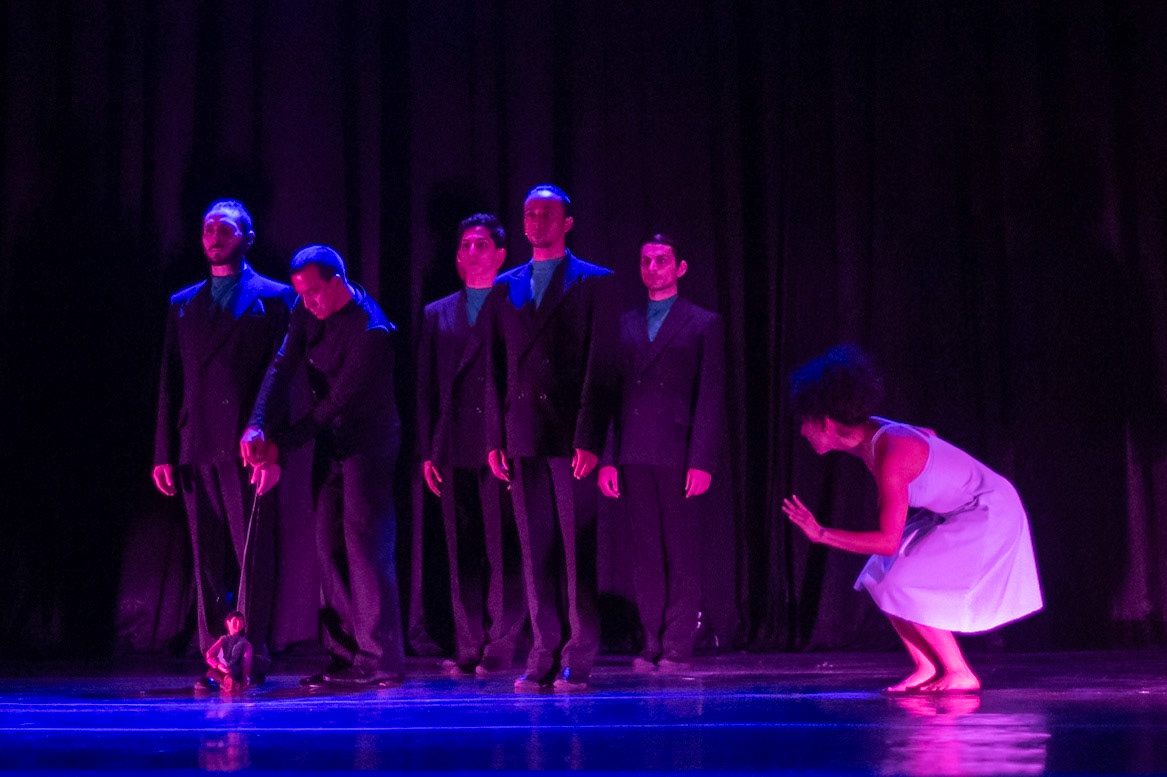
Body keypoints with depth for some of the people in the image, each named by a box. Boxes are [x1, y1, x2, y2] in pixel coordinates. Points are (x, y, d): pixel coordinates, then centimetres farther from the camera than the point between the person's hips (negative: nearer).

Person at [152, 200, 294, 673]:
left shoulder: (274, 297, 6)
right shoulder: (183, 305, 19)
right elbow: (169, 383, 16)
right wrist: (164, 452, 9)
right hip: (197, 447, 4)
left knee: (252, 554, -6)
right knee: (207, 558, 4)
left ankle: (252, 656, -5)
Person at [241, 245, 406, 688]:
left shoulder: (371, 330, -23)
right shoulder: (309, 312, 1)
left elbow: (339, 401, -23)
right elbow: (282, 367, -5)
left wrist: (281, 444, -20)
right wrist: (257, 426, -21)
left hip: (367, 440, -8)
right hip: (329, 440, 8)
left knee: (364, 544, -11)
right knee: (330, 547, 7)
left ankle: (380, 659, -9)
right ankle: (344, 655, 11)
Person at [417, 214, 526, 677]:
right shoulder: (437, 315, 18)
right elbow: (426, 387, 15)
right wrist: (427, 451, 6)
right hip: (455, 451, 4)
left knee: (504, 552, -5)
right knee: (462, 554, 4)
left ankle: (500, 647, -1)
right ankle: (468, 650, 7)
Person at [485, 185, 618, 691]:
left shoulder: (595, 283, 3)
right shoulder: (506, 287, 15)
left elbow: (599, 366, -4)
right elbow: (496, 368, 14)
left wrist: (589, 439, -12)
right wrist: (495, 437, 6)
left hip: (572, 437, -4)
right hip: (523, 436, 4)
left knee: (577, 550, -2)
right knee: (535, 551, 4)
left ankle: (578, 659, 2)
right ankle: (544, 655, 8)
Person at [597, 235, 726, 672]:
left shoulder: (703, 325, 6)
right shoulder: (626, 325, 17)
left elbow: (711, 398, 0)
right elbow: (614, 393, 14)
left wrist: (702, 461, -10)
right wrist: (608, 458, 6)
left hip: (678, 456, -4)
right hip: (634, 456, 4)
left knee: (681, 555, -3)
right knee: (645, 555, 4)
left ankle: (677, 647, 0)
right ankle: (651, 644, 8)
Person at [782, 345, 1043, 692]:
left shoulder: (891, 457, -31)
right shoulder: (868, 434, -4)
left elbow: (888, 541, -31)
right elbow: (926, 435, 15)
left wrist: (820, 534, -28)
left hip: (988, 515, -10)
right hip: (956, 513, 10)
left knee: (904, 589, -15)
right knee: (882, 579, 2)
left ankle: (960, 674, -3)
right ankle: (926, 667, 8)